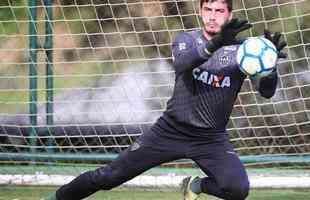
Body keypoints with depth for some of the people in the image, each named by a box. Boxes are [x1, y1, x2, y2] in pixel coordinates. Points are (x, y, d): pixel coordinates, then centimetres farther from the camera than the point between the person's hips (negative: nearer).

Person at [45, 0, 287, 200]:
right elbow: (182, 64, -28)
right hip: (171, 129, 0)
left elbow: (266, 91, -16)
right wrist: (215, 44, -47)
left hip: (212, 138, 0)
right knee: (108, 176, -2)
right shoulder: (187, 39, -3)